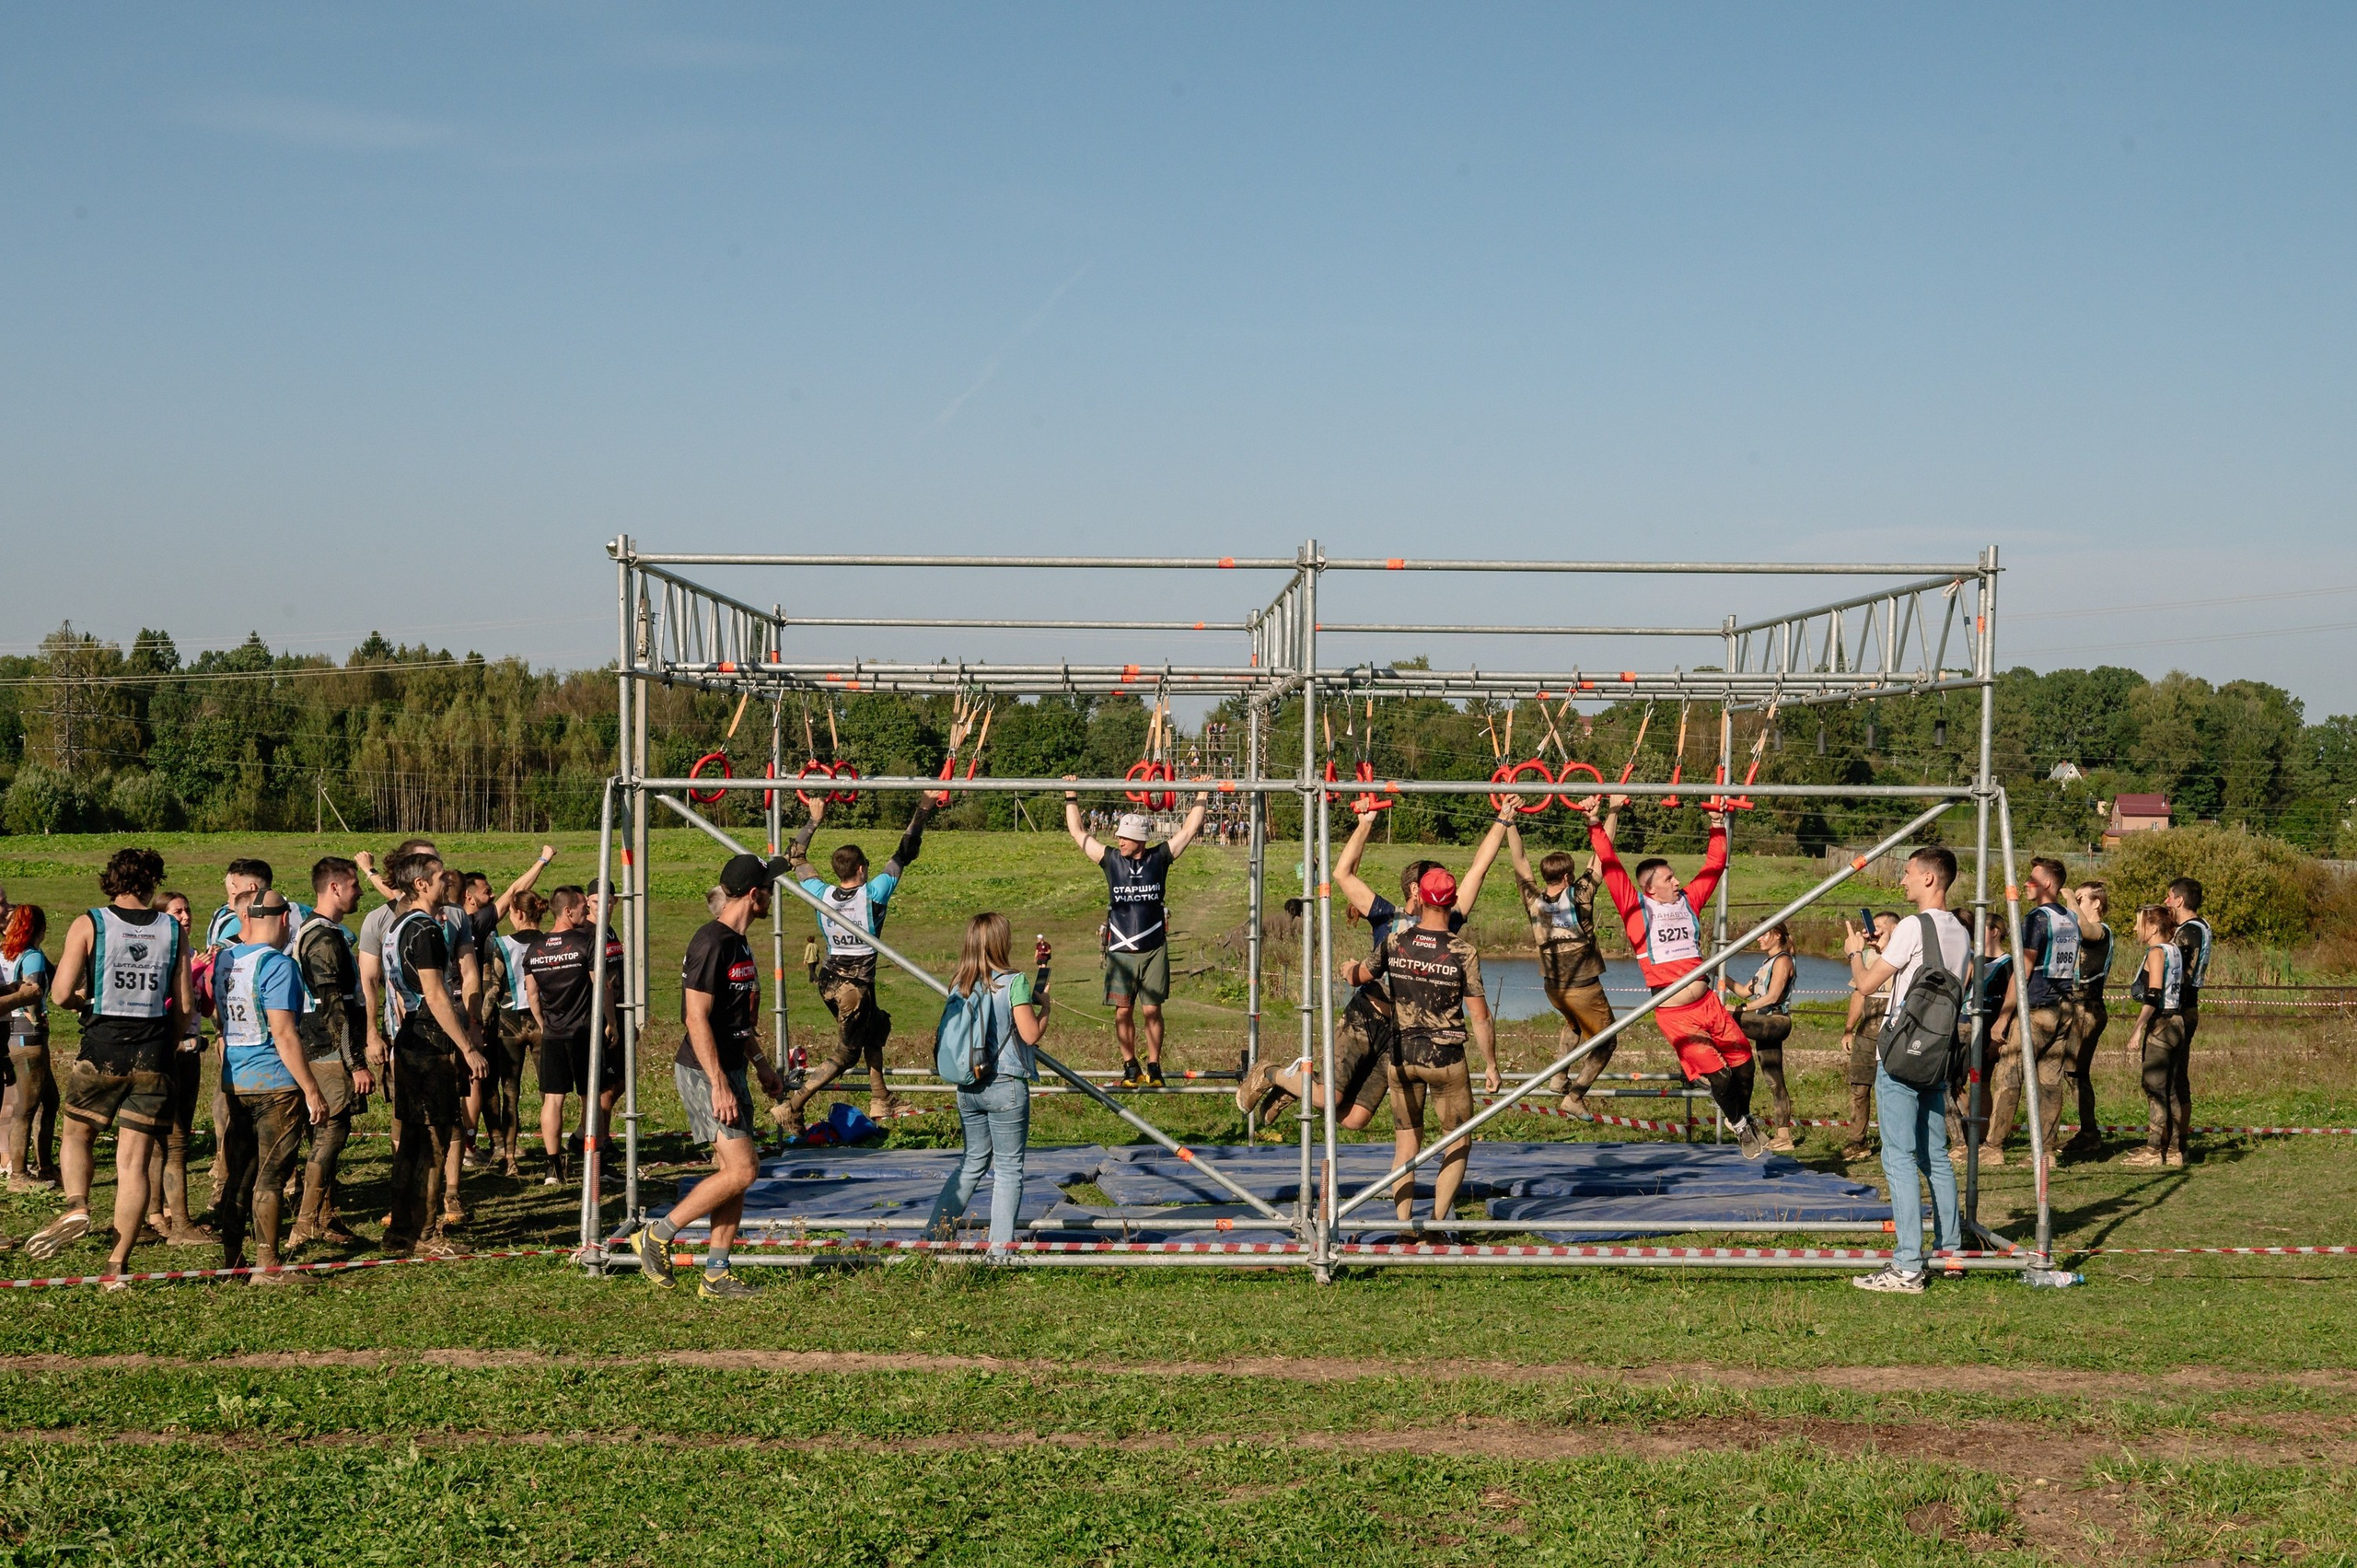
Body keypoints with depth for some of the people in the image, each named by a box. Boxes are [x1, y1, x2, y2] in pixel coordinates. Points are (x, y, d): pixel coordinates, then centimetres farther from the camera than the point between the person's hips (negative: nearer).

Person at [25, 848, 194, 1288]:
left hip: (102, 1049, -2)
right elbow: (185, 1005, 3)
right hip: (152, 1054, 2)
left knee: (77, 1134, 22)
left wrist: (86, 999, 13)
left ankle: (76, 1207, -3)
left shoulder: (88, 925, -3)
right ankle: (117, 1265, 2)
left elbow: (61, 995, -9)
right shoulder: (172, 930, 3)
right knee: (133, 1160, 4)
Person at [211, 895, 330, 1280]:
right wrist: (312, 1090, -17)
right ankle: (267, 1267, 3)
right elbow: (283, 1034, -20)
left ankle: (231, 1260, 20)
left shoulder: (223, 960, 7)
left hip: (234, 1083, 7)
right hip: (275, 1085, -7)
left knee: (240, 1174, 15)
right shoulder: (277, 966, -16)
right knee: (270, 1175, -1)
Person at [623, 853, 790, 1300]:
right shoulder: (711, 943, -18)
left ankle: (716, 1275, 12)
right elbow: (697, 1020, -21)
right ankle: (657, 1236, -1)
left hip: (730, 1070, 10)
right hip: (704, 1073, -10)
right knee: (741, 1168, -13)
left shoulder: (739, 943, 13)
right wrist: (719, 1086, -23)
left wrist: (761, 1065, 24)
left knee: (735, 1170, 7)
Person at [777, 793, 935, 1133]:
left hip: (829, 980, 6)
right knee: (845, 1055, 6)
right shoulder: (873, 894, -14)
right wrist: (923, 811, -1)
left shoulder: (822, 894, -4)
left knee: (876, 1026, 26)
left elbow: (795, 857, 12)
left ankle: (880, 1100, 34)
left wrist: (814, 820, 18)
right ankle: (792, 1108, -3)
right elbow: (905, 854, -8)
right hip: (856, 986, -6)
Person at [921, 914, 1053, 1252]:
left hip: (967, 1086, 6)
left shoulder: (960, 985, 4)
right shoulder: (1014, 983, -12)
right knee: (1008, 1167, 4)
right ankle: (1001, 1243, 3)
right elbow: (1030, 1034, -15)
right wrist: (1044, 1006, 4)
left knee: (973, 1162, 20)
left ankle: (937, 1229, 17)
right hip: (1005, 1086, -6)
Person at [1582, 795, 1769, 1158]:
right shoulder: (1636, 909, -3)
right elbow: (1610, 866, -8)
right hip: (1674, 1015, -5)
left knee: (1743, 1062, 9)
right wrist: (1594, 824, -11)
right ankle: (1740, 1128, 19)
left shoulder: (1688, 901, 10)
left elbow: (1715, 866, 17)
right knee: (1718, 1074, -8)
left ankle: (1744, 1119, 35)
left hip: (1708, 1004, 5)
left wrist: (1717, 826, 15)